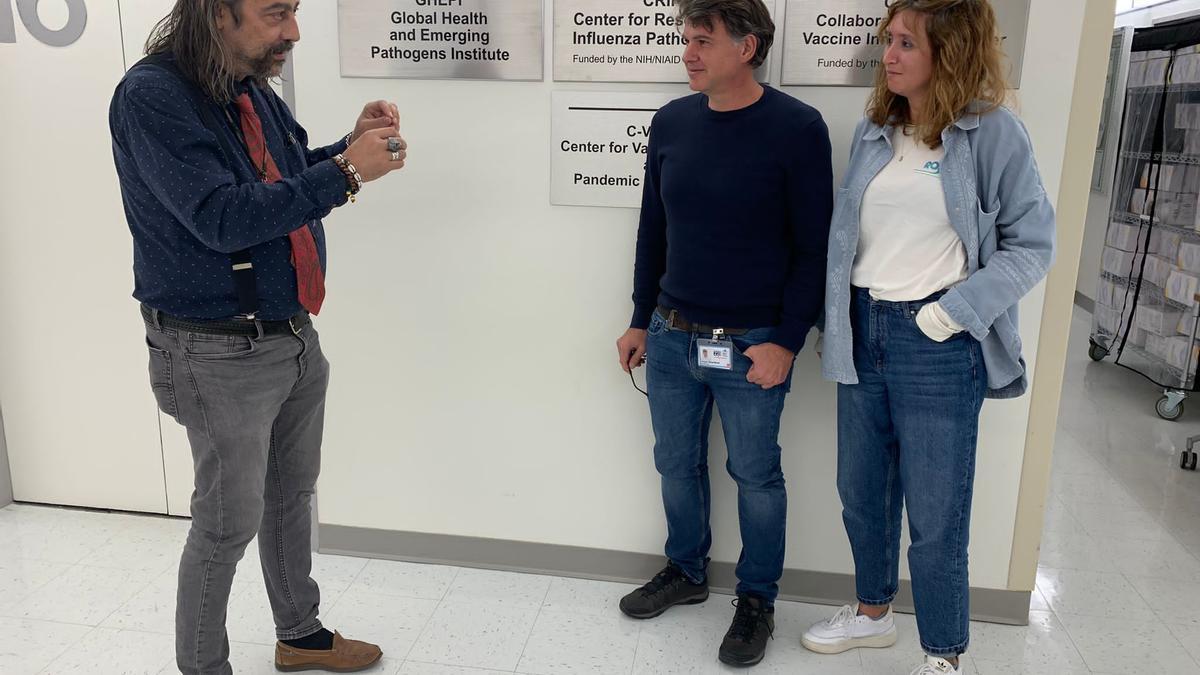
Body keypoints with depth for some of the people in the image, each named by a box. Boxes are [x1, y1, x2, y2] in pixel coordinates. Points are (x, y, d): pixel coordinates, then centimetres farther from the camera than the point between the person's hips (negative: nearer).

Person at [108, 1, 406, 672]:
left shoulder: (253, 87, 6)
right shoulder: (152, 96, -18)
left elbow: (294, 177, 18)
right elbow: (221, 219, -25)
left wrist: (354, 141, -2)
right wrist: (345, 173, -26)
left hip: (296, 336, 8)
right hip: (222, 356, -8)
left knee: (293, 496, 20)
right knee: (229, 523, 5)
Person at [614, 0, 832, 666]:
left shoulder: (796, 128, -10)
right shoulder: (671, 122, 3)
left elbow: (813, 248, -8)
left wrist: (787, 341, -12)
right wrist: (641, 321, 11)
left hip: (751, 345, -4)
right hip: (671, 336, 5)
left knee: (755, 477, 10)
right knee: (676, 463, 16)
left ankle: (756, 599, 31)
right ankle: (686, 571, 39)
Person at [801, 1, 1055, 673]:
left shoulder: (993, 131, -7)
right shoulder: (874, 132, 8)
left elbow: (1033, 244, -6)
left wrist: (955, 311, -15)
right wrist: (840, 318, 6)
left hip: (938, 346, -5)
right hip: (863, 333, 6)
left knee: (936, 518, 4)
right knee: (861, 493, 18)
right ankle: (872, 613, 40)